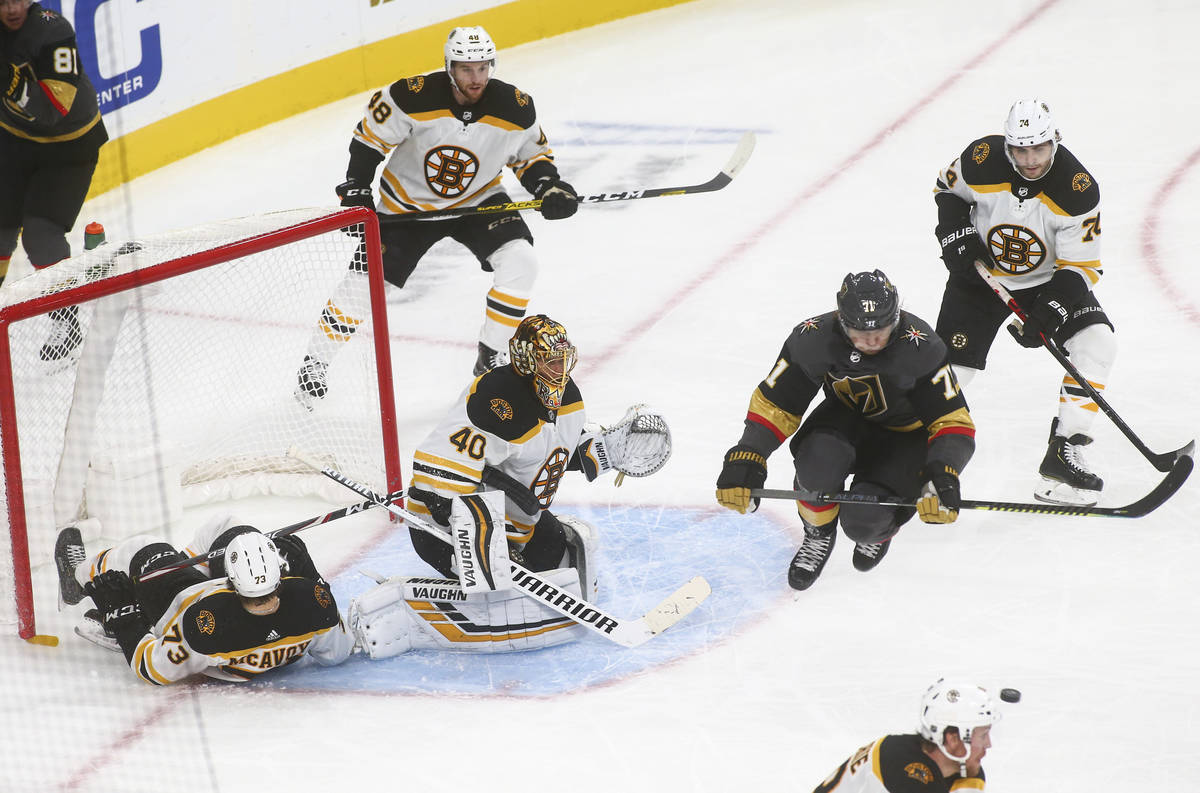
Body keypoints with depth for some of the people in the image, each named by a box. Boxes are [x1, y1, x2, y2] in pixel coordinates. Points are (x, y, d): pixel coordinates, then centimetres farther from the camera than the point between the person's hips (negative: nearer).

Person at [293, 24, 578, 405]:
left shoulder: (516, 108, -20)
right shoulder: (413, 97, -27)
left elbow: (532, 155, -3)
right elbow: (371, 136, -12)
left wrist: (549, 188, -21)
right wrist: (355, 190, -15)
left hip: (478, 199, 2)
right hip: (408, 202, -2)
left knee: (520, 262, -21)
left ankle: (490, 358, -6)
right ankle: (315, 361, 20)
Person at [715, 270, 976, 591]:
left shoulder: (919, 347, -30)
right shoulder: (814, 339, -24)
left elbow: (953, 421, -27)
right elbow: (773, 405, -16)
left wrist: (941, 476, -44)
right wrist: (745, 460, -29)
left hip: (904, 435, -2)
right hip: (847, 417, 2)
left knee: (863, 522, -25)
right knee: (817, 462, -34)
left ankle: (879, 529, 16)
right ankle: (819, 534, 0)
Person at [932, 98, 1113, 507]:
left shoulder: (1078, 189, -25)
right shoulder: (980, 161, -23)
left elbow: (1080, 268, -20)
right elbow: (947, 188, 1)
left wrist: (1048, 311, -34)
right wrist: (955, 235, -14)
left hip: (1048, 280, 0)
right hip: (979, 276, 0)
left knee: (1097, 343, -20)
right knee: (950, 368, -10)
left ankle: (1063, 451, -16)